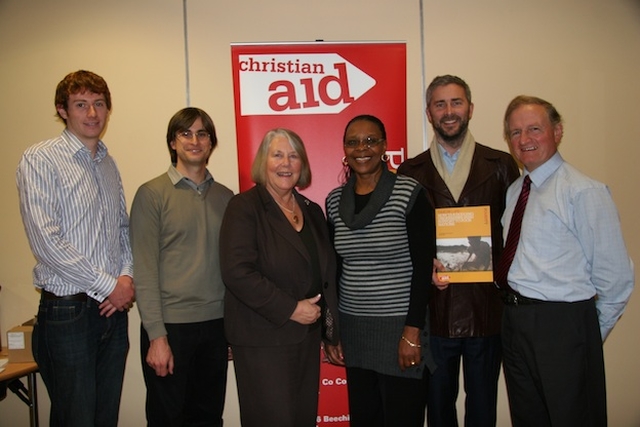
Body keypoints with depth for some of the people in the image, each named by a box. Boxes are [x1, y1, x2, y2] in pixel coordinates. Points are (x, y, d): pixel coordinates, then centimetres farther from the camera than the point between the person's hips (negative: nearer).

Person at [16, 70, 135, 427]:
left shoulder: (109, 163, 14)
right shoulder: (40, 160, -8)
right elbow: (46, 241, -16)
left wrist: (127, 276, -1)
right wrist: (109, 286, -12)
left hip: (114, 308, 6)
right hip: (69, 312, -6)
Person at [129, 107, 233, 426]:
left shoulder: (225, 197, 8)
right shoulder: (152, 194, -4)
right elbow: (145, 270, -8)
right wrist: (156, 335, -12)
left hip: (216, 325, 4)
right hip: (169, 325, -3)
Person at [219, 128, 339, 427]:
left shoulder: (312, 211, 12)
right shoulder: (244, 206, -7)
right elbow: (236, 272, -18)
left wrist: (331, 331, 11)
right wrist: (290, 309, -17)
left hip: (307, 336, 6)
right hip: (263, 338, -6)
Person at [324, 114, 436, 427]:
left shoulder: (409, 194, -9)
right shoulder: (334, 201, 4)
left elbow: (423, 267, -10)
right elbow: (334, 269, 10)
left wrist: (413, 332, -13)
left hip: (399, 325, -4)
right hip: (352, 327, 4)